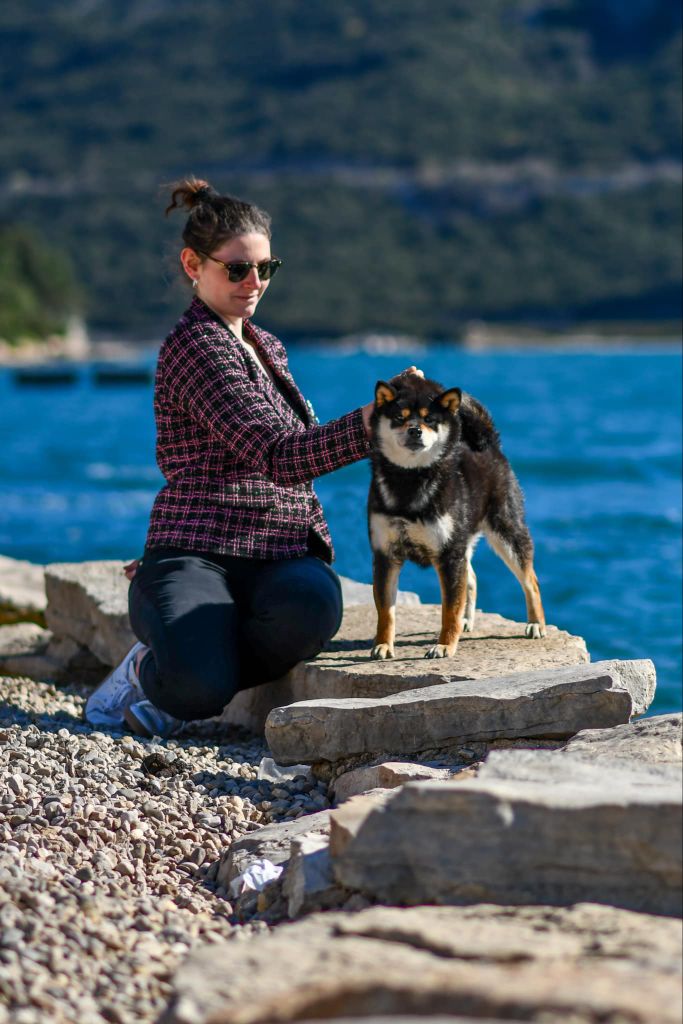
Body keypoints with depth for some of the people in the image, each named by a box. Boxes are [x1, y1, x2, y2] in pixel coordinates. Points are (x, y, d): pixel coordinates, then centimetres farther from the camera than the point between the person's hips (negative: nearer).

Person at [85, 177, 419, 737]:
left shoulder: (260, 345, 22)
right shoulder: (196, 345, -7)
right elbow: (278, 456, -20)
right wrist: (370, 421, -29)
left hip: (280, 557, 7)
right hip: (198, 554, -7)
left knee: (310, 606, -34)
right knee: (198, 688, -37)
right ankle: (151, 670, 2)